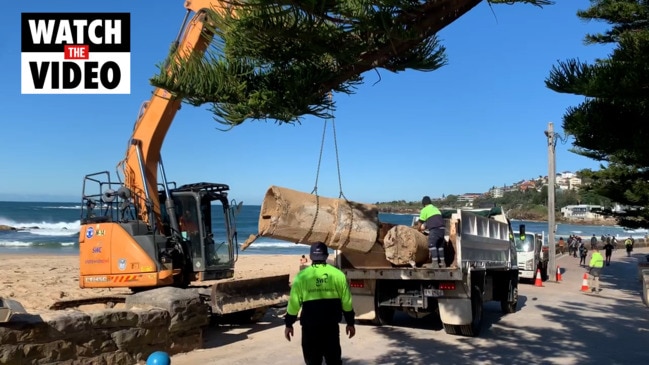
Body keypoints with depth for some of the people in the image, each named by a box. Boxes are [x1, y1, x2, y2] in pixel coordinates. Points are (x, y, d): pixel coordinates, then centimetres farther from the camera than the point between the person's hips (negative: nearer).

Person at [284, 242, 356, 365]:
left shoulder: (302, 276, -4)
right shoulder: (338, 274, 0)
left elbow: (294, 303, -3)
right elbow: (346, 302, 2)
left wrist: (289, 324, 9)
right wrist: (350, 323, 13)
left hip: (310, 326, -1)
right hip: (331, 325, 2)